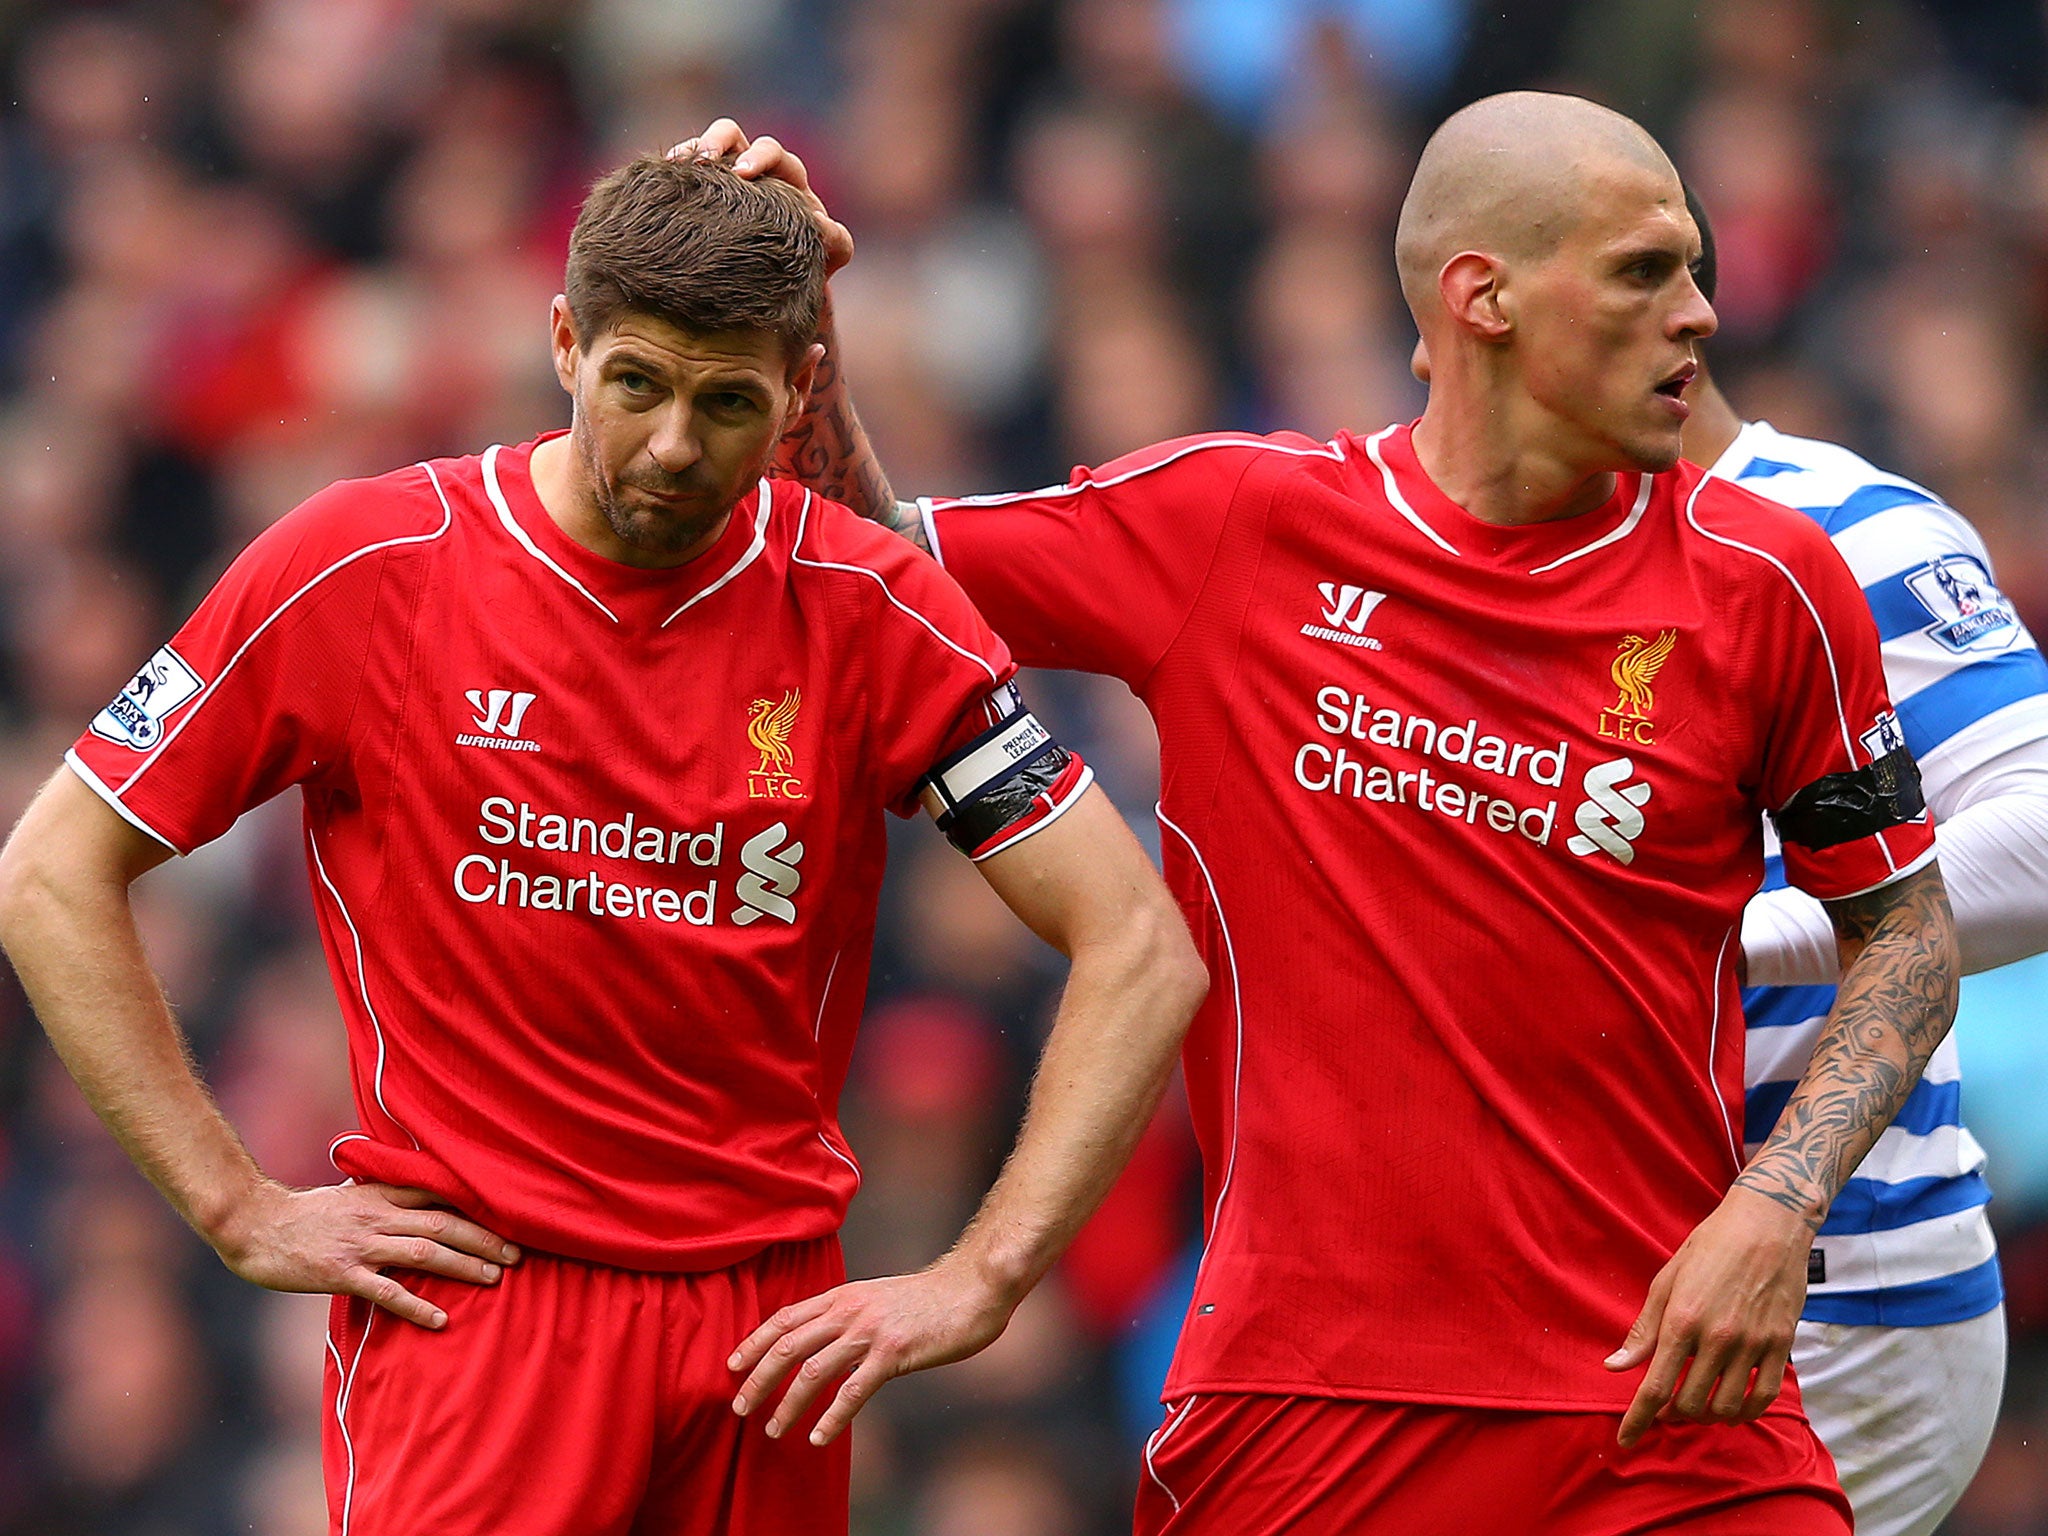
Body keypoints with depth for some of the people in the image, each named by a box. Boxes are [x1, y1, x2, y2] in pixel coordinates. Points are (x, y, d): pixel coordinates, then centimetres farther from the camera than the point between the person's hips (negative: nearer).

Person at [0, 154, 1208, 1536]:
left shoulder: (868, 614, -1)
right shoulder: (365, 568, -4)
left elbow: (1141, 953, 0)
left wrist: (981, 1281, -9)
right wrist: (244, 1207, -4)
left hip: (771, 1312, 2)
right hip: (472, 1309, -2)